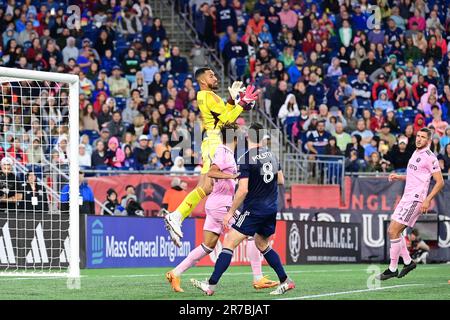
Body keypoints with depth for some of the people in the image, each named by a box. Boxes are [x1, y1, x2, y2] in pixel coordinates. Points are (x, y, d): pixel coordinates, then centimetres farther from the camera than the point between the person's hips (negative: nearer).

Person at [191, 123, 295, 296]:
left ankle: (211, 285, -11)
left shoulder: (245, 159, -14)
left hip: (254, 209, -7)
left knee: (229, 242, -6)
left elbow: (243, 190, -19)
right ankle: (285, 281, 22)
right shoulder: (271, 155, 5)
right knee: (262, 244, 24)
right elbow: (281, 180, 15)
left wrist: (230, 212, -12)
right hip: (271, 209, 7)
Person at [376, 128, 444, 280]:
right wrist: (399, 177, 14)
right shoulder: (416, 153, 16)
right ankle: (408, 262, 19)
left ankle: (392, 269, -5)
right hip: (407, 198, 9)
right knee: (392, 231, 9)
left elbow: (440, 182, -13)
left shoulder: (429, 157, -12)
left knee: (393, 231, -12)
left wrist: (428, 200, -21)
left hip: (416, 199, -9)